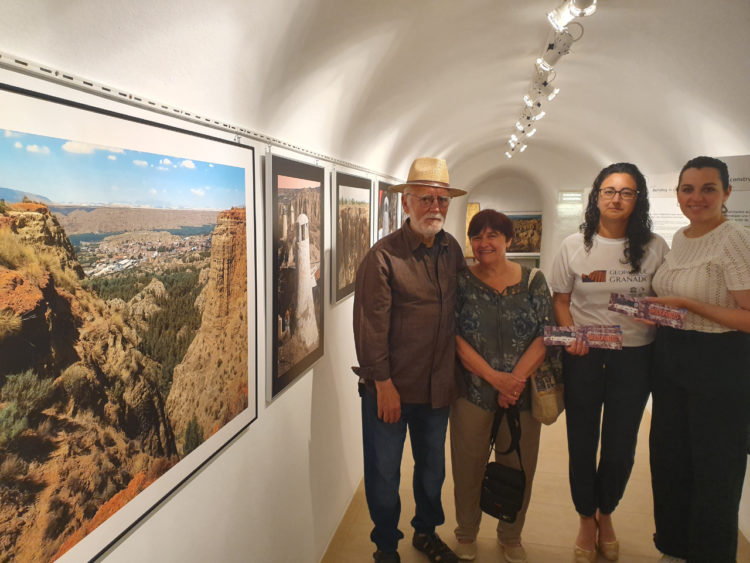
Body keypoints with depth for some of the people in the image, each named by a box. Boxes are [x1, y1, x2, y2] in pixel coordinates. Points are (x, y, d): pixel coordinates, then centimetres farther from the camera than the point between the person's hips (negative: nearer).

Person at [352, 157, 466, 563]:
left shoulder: (452, 250, 3)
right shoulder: (383, 256, -15)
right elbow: (370, 326, -15)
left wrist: (454, 375, 10)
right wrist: (383, 383, -14)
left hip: (437, 387, 6)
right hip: (390, 388, -5)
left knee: (433, 466, 22)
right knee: (384, 472, 11)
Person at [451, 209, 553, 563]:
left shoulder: (533, 281, 1)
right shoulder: (461, 282, -2)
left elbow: (545, 337, -5)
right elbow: (454, 337, -9)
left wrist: (515, 380, -17)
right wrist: (495, 377, -17)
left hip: (522, 391, 1)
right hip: (472, 390, -1)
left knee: (518, 466, 13)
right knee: (468, 465, 10)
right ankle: (466, 534, 36)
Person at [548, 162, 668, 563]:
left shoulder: (654, 247, 1)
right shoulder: (575, 245, 1)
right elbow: (561, 300, 4)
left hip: (634, 358, 1)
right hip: (584, 356, 0)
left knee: (621, 447, 10)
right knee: (582, 443, 8)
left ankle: (605, 514, 39)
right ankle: (586, 520, 33)